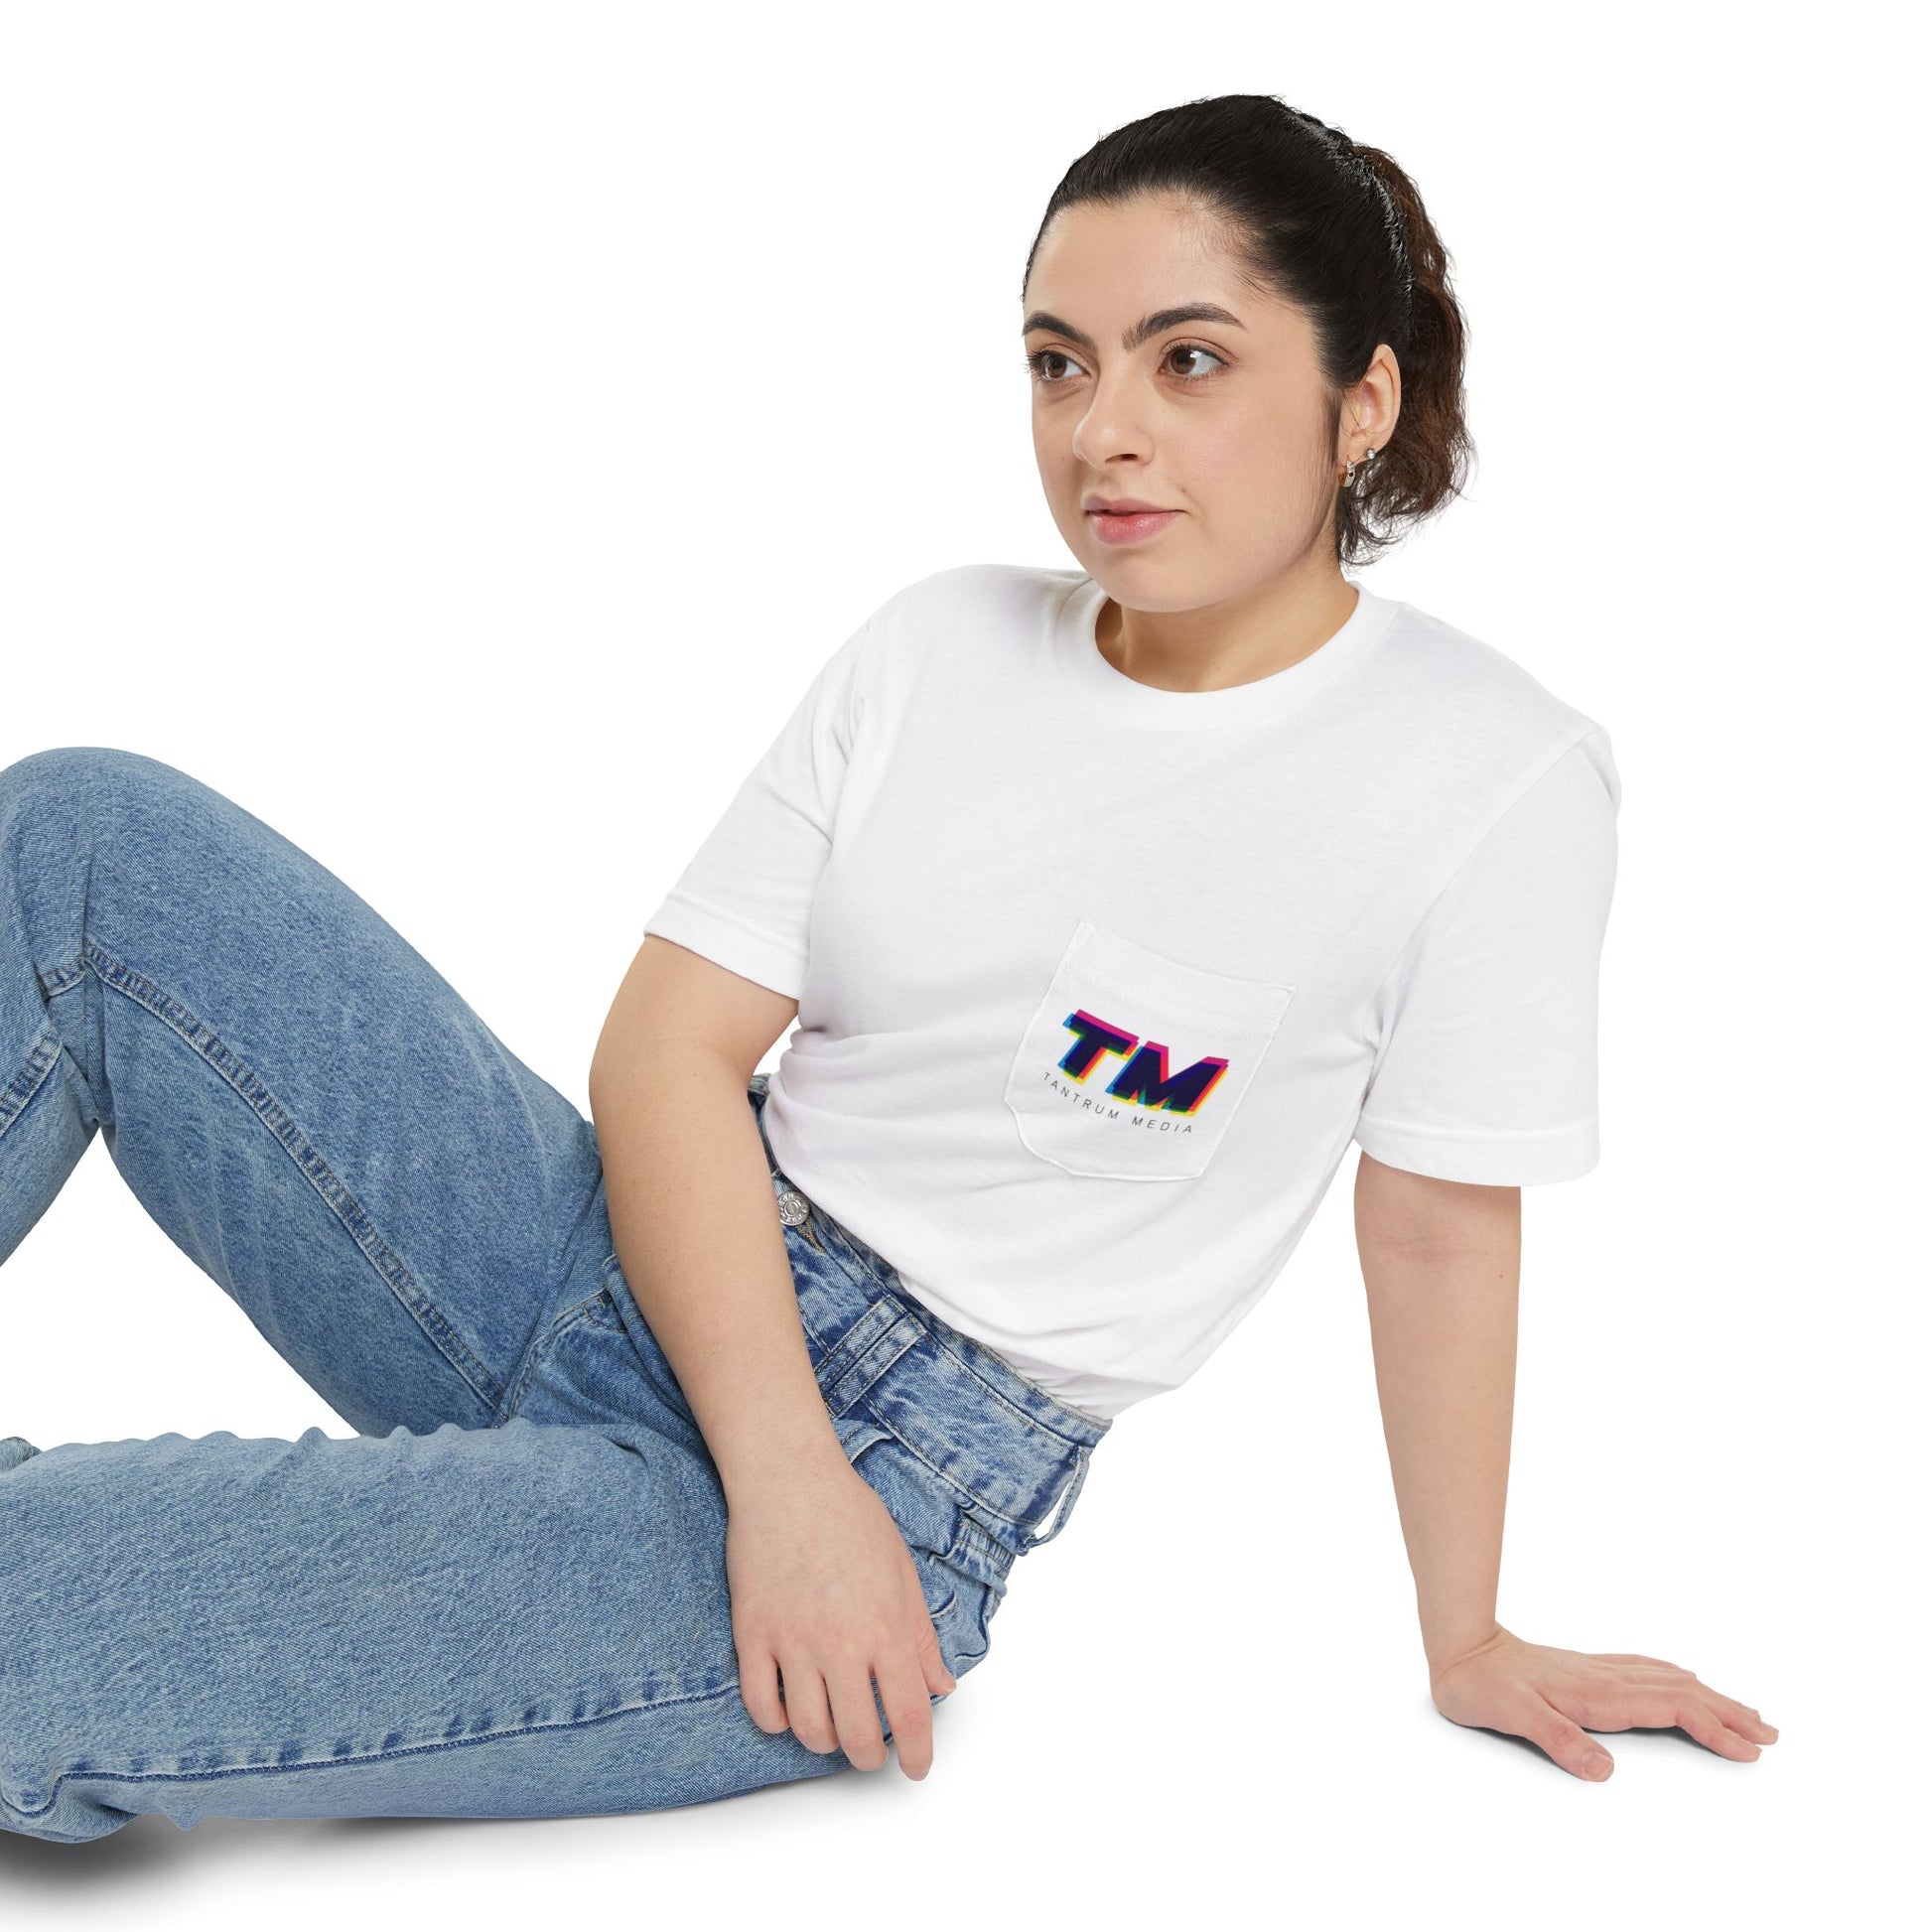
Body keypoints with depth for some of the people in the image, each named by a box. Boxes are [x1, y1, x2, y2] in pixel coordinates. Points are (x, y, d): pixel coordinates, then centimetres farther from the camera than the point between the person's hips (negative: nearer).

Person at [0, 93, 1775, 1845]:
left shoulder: (1491, 775, -9)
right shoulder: (943, 646, 4)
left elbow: (1442, 1233, -2)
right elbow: (669, 1046, -2)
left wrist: (1470, 1646, 6)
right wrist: (780, 1471, -16)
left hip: (904, 1476, -5)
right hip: (639, 1263, 6)